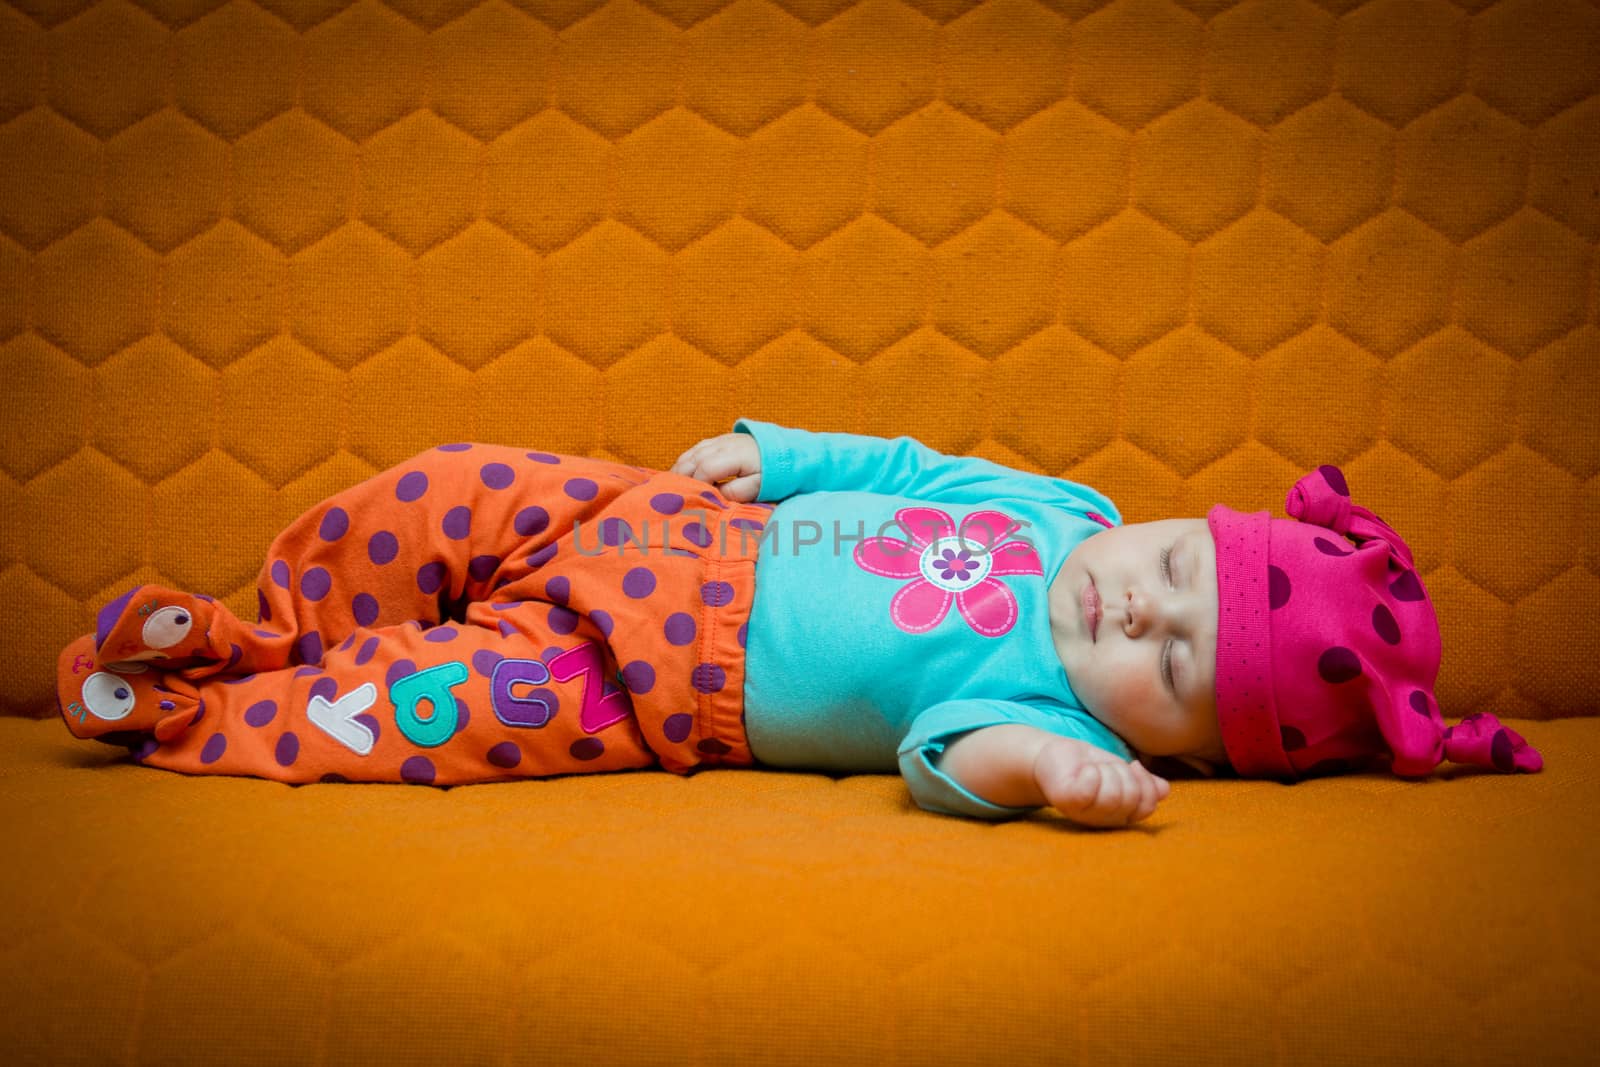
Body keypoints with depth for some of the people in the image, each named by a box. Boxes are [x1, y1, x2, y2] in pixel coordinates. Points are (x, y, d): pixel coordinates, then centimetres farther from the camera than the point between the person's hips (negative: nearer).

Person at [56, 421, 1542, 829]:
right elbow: (911, 471, 10)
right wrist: (773, 450, 5)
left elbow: (955, 737, -40)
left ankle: (180, 712, 11)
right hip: (676, 521, 6)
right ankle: (275, 637, 26)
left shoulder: (1057, 707, -20)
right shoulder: (1061, 514, -2)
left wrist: (1044, 765, -59)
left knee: (413, 708, -17)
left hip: (663, 676, -6)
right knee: (437, 497, -1)